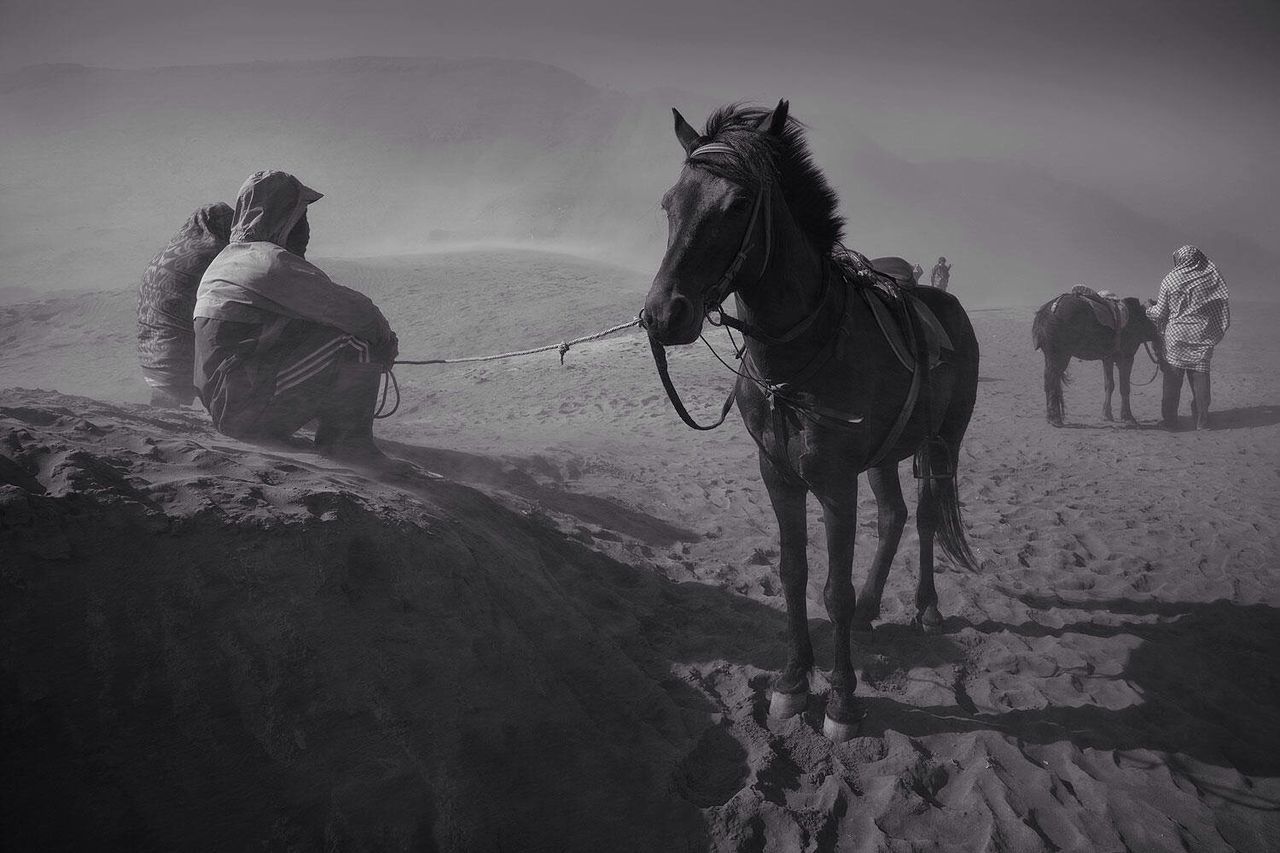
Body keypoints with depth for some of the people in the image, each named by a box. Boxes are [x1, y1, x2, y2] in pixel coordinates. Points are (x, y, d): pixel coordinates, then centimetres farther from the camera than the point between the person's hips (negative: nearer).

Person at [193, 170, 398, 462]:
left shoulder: (225, 258, 20)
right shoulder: (268, 259, -14)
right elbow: (352, 309, -18)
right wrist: (385, 339, 3)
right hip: (246, 408, -11)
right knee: (356, 342, -15)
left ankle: (332, 449, 16)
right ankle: (351, 448, -6)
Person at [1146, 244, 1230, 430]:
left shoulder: (1170, 280, -5)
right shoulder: (1212, 275, -1)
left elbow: (1160, 313, 2)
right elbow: (1223, 304, 7)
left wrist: (1150, 308, 20)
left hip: (1176, 336, -2)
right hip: (1203, 337, 2)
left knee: (1172, 380, 4)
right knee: (1200, 376, 8)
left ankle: (1169, 420, 6)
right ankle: (1201, 420, 12)